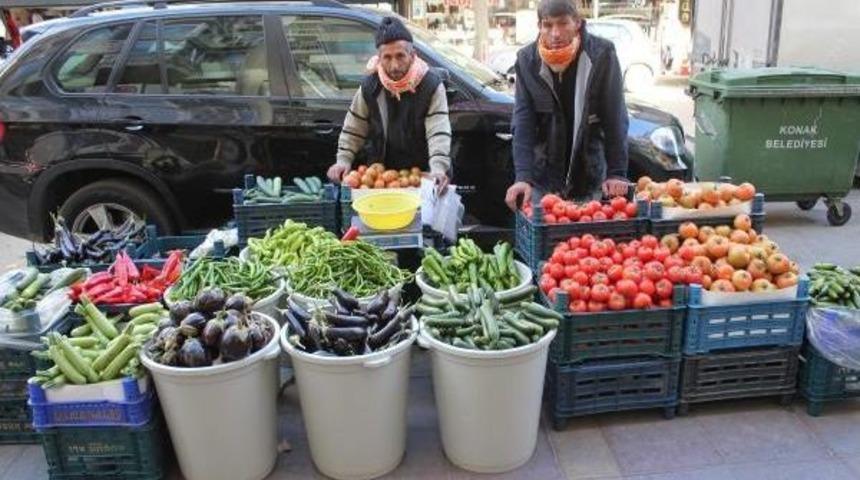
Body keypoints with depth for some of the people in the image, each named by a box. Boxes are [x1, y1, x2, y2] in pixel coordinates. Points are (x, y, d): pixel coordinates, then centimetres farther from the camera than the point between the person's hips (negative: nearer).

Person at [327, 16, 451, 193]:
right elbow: (353, 129, 5)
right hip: (380, 173, 2)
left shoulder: (431, 86, -15)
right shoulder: (370, 86, -5)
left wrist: (438, 169, -37)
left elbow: (439, 132, -23)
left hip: (420, 174, -2)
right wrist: (343, 160, -8)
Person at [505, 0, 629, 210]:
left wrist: (616, 173, -13)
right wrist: (523, 177, -20)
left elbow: (615, 119, -9)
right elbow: (523, 123, -10)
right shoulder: (527, 59, -7)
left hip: (591, 177, -1)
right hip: (544, 179, 1)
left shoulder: (601, 54, -11)